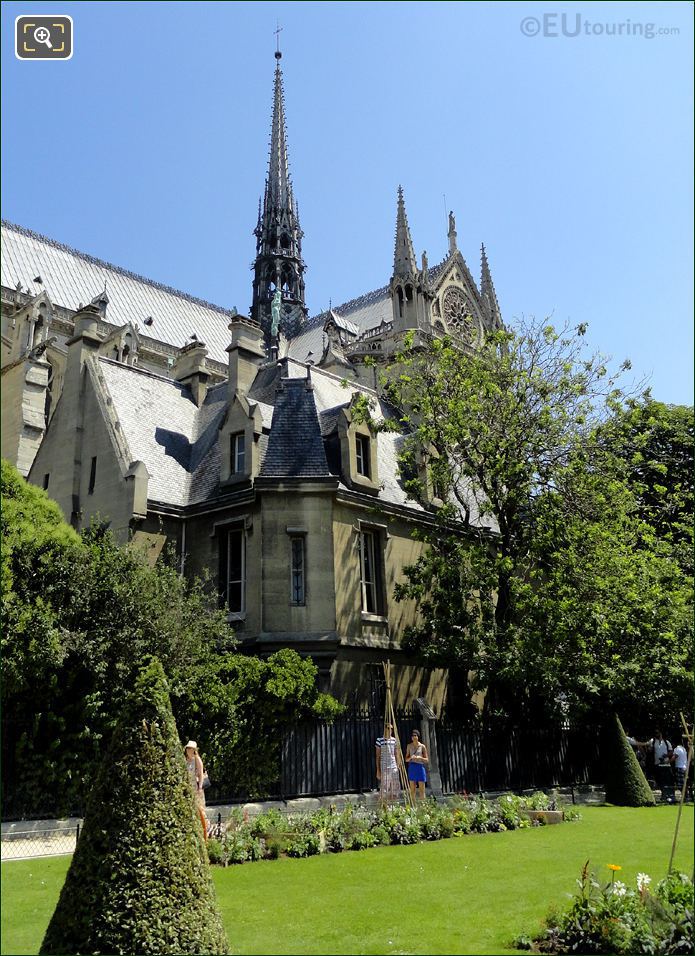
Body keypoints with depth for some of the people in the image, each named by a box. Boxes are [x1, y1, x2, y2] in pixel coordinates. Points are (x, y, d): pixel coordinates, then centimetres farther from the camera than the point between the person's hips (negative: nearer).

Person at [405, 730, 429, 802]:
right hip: (411, 768, 2)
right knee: (412, 789, 3)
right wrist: (411, 758, -13)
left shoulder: (422, 746, 0)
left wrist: (420, 758, -17)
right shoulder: (409, 746, 6)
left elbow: (427, 760, 1)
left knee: (421, 789, -1)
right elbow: (406, 759, 8)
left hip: (420, 767, -2)